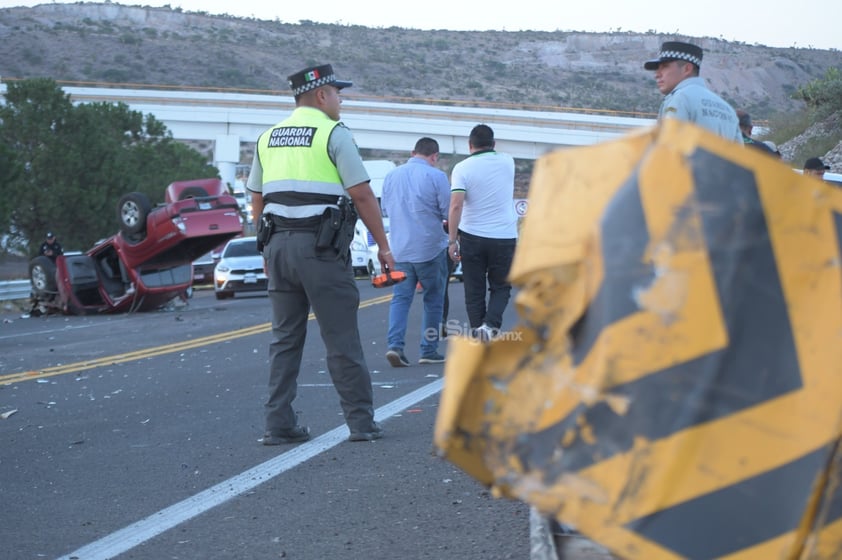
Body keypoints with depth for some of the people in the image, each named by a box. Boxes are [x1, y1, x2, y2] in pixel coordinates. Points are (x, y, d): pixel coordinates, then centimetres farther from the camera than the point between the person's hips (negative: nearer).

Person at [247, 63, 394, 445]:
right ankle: (361, 422, 3)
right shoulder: (333, 133, -5)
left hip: (279, 245, 6)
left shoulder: (268, 138, 14)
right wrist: (382, 244, 0)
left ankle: (279, 424, 6)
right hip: (321, 245, -6)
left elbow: (257, 200, 17)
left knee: (285, 338, 9)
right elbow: (362, 195, -7)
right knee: (341, 338, -1)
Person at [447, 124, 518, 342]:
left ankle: (477, 331, 9)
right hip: (504, 236, 1)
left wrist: (452, 240, -13)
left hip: (472, 236, -1)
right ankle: (491, 324, -11)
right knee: (500, 287, 12)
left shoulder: (462, 168, -6)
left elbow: (456, 206, -17)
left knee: (474, 290, 10)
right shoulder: (507, 162, 4)